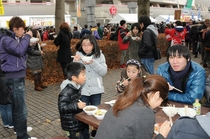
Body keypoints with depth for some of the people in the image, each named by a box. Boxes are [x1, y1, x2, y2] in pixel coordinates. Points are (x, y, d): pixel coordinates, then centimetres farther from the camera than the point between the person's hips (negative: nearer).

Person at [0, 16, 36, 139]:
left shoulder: (15, 38, 16)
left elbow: (23, 53, 16)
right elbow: (20, 50, -32)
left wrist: (26, 39, 2)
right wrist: (27, 37, -19)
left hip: (17, 75, 10)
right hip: (14, 77, -10)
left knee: (16, 105, 21)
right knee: (21, 108, -8)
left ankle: (18, 127, 36)